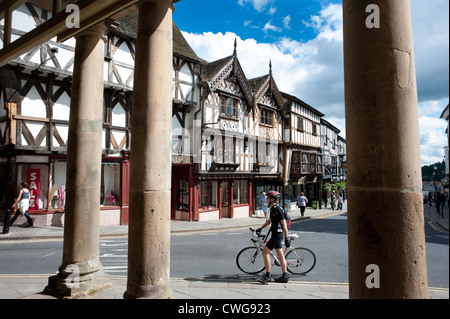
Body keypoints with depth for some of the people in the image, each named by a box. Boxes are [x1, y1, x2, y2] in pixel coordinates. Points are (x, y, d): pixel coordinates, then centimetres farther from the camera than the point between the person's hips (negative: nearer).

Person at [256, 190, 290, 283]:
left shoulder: (278, 209, -19)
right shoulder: (272, 208, 11)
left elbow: (284, 224, -19)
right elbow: (269, 221, 25)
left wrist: (286, 239, -18)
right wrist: (260, 229, 24)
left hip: (278, 234, -10)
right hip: (276, 234, 10)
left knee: (265, 252, -6)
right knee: (280, 255, 13)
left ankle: (268, 276, 0)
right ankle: (285, 276, 20)